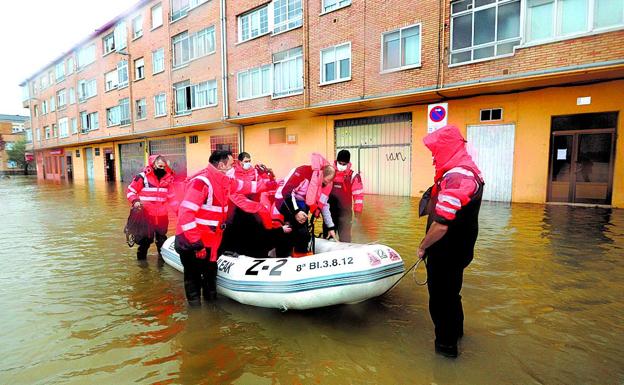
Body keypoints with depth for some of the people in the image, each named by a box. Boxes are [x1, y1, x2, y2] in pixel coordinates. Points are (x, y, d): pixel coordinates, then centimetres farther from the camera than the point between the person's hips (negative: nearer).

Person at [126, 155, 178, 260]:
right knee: (146, 238, 8)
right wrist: (135, 201, -17)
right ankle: (141, 256, 27)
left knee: (162, 238, 17)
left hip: (162, 215, 4)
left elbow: (171, 197, 9)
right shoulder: (142, 177, -10)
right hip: (146, 214, -4)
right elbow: (130, 191, -1)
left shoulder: (167, 179, 4)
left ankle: (163, 255, 32)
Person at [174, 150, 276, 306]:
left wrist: (268, 185, 26)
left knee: (210, 276, 22)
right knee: (194, 280, 3)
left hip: (209, 241, 9)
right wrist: (196, 243, -27)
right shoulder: (201, 182, -23)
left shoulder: (225, 181, 6)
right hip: (192, 243, -9)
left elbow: (245, 186, 25)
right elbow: (185, 213, -27)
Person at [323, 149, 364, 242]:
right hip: (329, 209, 3)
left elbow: (358, 194, -4)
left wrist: (357, 209, -6)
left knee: (344, 236, 3)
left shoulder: (353, 176, -6)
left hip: (344, 211, -3)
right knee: (328, 234, 15)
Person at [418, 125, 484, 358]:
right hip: (460, 249, 10)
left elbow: (441, 225, -30)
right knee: (451, 291, 28)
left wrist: (423, 247, -17)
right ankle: (456, 329, 49)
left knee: (440, 297, 9)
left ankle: (446, 343, 27)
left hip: (446, 252, -10)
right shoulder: (469, 170, 6)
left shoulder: (455, 177, -27)